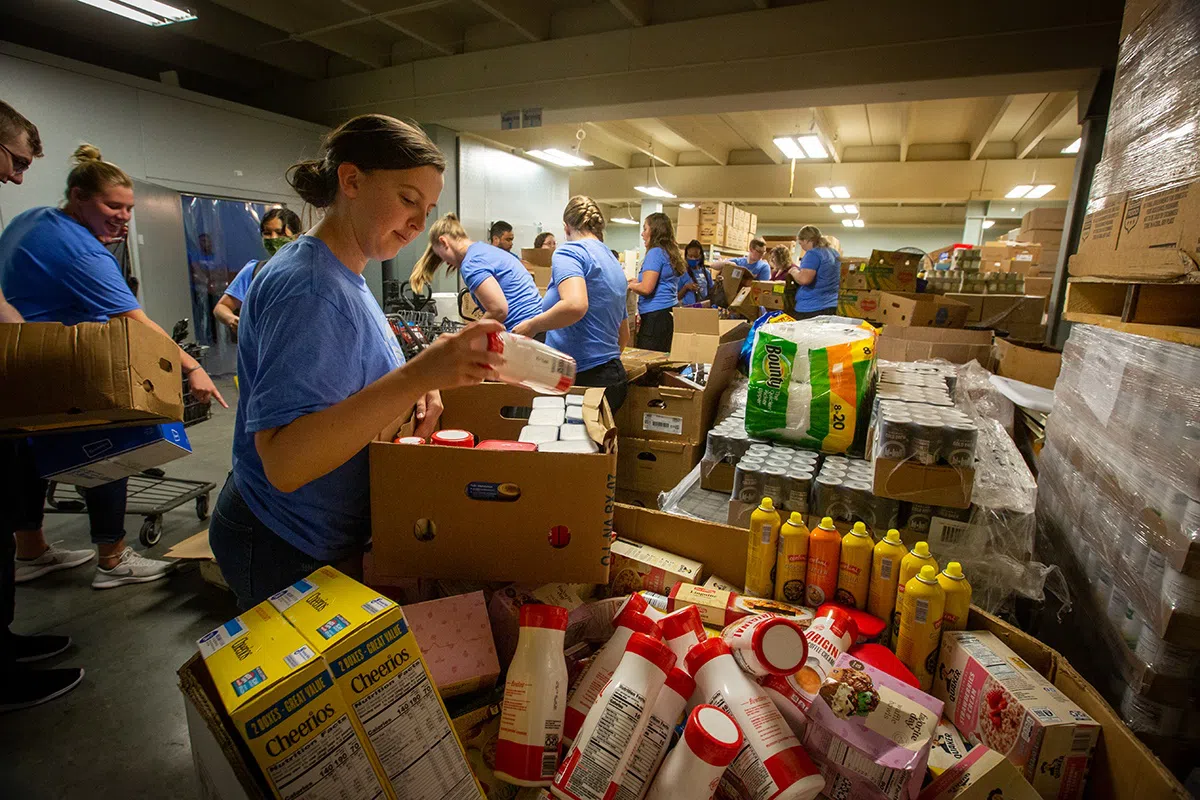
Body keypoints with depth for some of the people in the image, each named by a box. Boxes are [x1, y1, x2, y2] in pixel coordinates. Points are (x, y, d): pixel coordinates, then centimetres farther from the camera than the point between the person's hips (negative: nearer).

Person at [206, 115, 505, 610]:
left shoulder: (346, 277, 4)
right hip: (287, 555, -9)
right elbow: (284, 462, -35)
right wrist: (415, 376, -42)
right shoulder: (308, 289, -27)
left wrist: (416, 387, -8)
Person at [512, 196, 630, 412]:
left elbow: (575, 305, -26)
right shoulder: (615, 264, 20)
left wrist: (531, 326, -12)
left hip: (584, 377, -8)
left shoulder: (569, 251, -6)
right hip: (615, 376, 9)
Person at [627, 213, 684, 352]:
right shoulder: (671, 253, 16)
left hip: (655, 316, -9)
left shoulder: (655, 252, -10)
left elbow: (646, 288, -18)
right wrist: (638, 282, 22)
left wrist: (631, 285, 1)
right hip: (670, 313, 9)